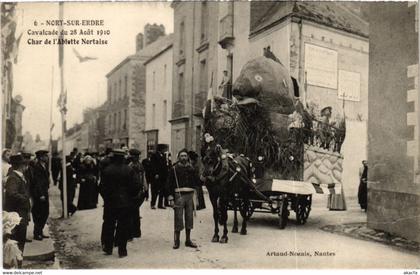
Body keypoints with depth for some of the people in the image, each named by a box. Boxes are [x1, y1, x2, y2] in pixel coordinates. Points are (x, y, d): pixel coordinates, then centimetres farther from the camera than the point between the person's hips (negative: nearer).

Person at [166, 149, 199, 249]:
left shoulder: (191, 168, 11)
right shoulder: (174, 169, 0)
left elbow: (196, 182, 15)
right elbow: (169, 184, -3)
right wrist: (170, 199, -8)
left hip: (190, 195, 4)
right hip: (179, 196, -4)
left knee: (189, 218, 9)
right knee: (178, 218, -2)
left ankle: (188, 240, 21)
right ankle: (176, 241, 10)